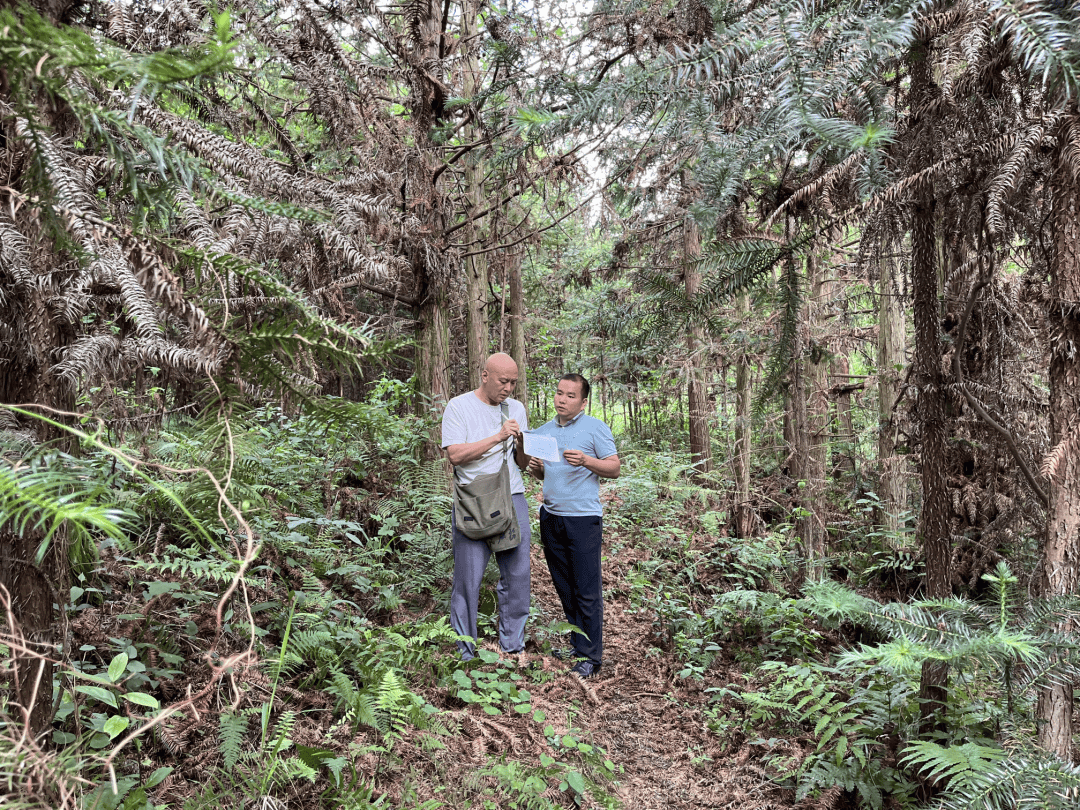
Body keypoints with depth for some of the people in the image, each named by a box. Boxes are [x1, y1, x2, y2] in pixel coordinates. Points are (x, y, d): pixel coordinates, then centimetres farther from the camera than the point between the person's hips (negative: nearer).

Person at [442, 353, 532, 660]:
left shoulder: (516, 408, 14)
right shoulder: (459, 407, -1)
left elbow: (522, 464, 15)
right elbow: (455, 455, -13)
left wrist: (521, 443, -7)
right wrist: (498, 436, -14)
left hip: (512, 500, 4)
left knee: (518, 574, 5)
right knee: (468, 577, -2)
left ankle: (513, 646, 20)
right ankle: (463, 653, 11)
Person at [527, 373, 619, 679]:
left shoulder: (596, 429, -2)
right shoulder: (543, 432, 14)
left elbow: (614, 468, -5)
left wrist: (586, 461, -22)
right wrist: (535, 468, 0)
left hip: (583, 518, -6)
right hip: (550, 517, 6)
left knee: (587, 591, -3)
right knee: (564, 587, 11)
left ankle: (590, 657, 3)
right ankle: (577, 644, 22)